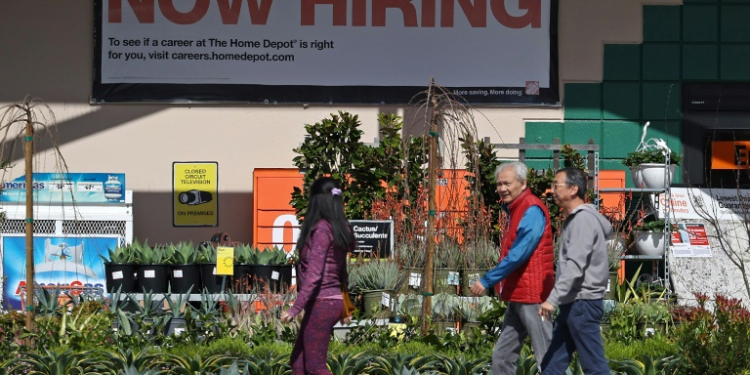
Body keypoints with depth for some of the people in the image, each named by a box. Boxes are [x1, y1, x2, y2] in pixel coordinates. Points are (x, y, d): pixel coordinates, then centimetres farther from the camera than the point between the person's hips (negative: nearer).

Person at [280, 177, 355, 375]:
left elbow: (314, 275, -22)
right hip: (334, 301, 9)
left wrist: (295, 309, -22)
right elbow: (341, 271, 18)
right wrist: (345, 308, 26)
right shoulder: (339, 228, 9)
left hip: (321, 304, -9)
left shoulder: (321, 230, -17)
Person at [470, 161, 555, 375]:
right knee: (502, 357, 11)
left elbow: (518, 255, -21)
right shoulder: (514, 210, 17)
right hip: (518, 297, 10)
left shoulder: (532, 211, -14)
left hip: (532, 296, -10)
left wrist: (487, 281, -18)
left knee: (546, 357, -7)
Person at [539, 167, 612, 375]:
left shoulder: (583, 219, -14)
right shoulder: (575, 218, 17)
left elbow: (575, 266, -23)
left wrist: (553, 299, -28)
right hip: (572, 303, 10)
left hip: (583, 302, -10)